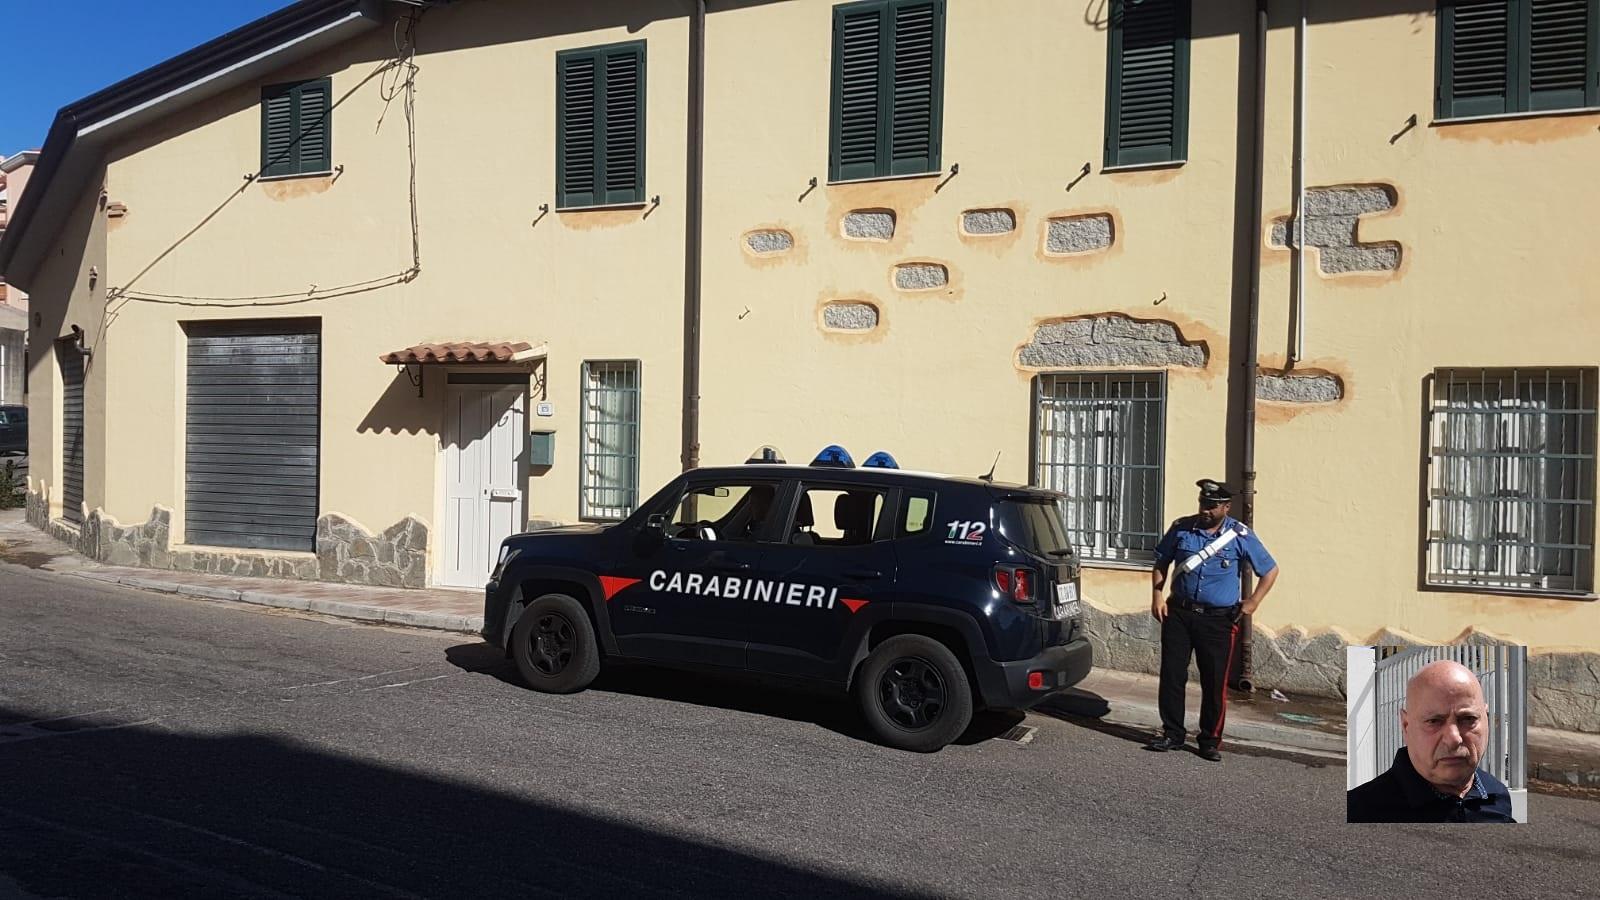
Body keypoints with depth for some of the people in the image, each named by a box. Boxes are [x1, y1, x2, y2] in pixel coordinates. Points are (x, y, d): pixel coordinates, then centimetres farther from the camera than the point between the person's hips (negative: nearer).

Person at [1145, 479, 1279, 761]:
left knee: (1215, 682, 1)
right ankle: (1172, 734, 16)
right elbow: (1161, 563, 14)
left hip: (1219, 620, -2)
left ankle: (1210, 741, 14)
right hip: (1178, 613, 2)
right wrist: (1157, 596, 2)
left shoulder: (1240, 536, -2)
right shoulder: (1181, 528, 3)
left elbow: (1270, 571, 5)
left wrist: (1252, 603, -2)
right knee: (1171, 675, 3)